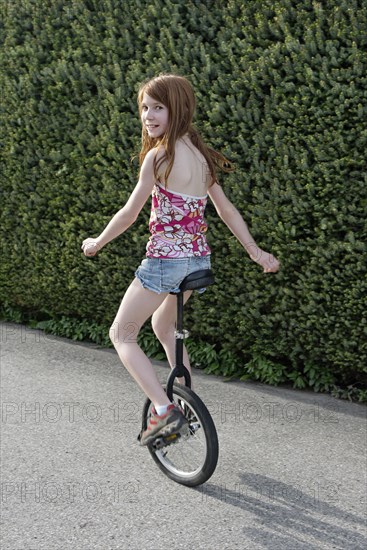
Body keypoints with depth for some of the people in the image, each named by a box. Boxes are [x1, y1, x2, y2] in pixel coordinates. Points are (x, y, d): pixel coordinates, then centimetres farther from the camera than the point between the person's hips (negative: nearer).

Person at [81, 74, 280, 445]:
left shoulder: (159, 155, -16)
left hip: (165, 260, -8)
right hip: (198, 259, 8)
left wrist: (96, 243, 4)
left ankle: (164, 411, -6)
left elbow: (130, 213, -11)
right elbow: (227, 210, 11)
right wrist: (256, 252, 18)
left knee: (121, 334, 7)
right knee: (163, 326, 30)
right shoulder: (199, 154, 7)